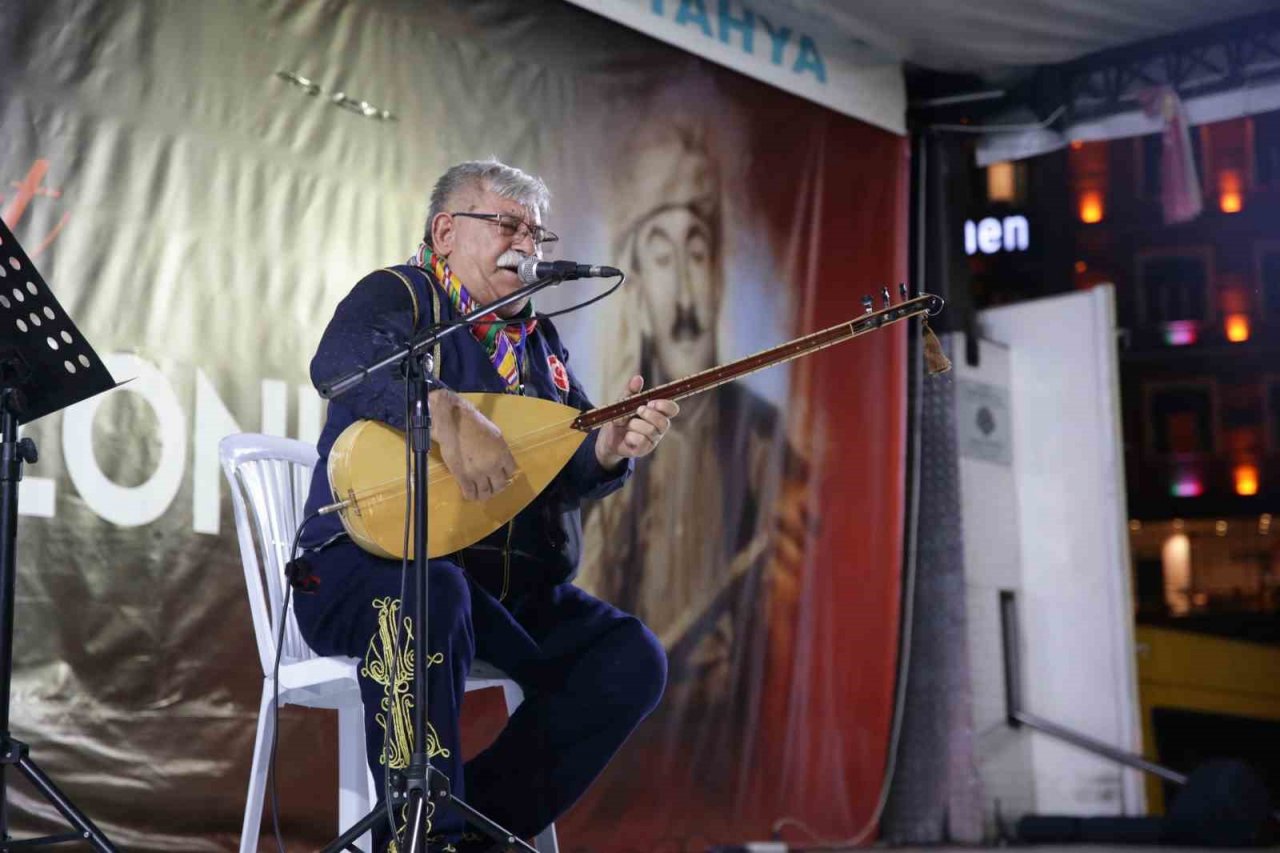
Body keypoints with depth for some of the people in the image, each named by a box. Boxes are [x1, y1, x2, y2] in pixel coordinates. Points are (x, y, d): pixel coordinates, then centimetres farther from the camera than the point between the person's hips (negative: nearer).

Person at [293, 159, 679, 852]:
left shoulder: (540, 341, 18)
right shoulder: (398, 296, -1)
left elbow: (573, 470, 6)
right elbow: (339, 362, -26)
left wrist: (612, 446, -18)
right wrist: (448, 416, -41)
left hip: (513, 587, 6)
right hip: (372, 566, -6)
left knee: (632, 659, -13)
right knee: (432, 593, -39)